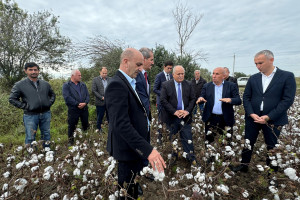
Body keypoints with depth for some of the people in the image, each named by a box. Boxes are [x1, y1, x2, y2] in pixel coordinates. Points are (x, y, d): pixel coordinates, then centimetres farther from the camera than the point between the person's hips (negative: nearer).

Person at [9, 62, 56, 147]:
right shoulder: (19, 85, -3)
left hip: (46, 114, 3)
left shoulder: (45, 84, 7)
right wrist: (25, 106, -9)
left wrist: (49, 103, 4)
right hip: (30, 115, -3)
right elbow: (12, 99, -1)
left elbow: (52, 95, 20)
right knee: (30, 138, 4)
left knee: (46, 135, 15)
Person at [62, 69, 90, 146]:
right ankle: (71, 140, 27)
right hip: (73, 110, -4)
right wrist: (77, 104, -18)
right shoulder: (66, 85, -3)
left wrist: (85, 103, -14)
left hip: (84, 109, 4)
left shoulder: (83, 85, 11)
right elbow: (67, 97, -15)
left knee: (85, 124, 15)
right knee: (71, 126, 8)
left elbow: (87, 95, 4)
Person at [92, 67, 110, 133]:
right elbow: (93, 91, -6)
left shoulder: (110, 79, 7)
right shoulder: (95, 80, -1)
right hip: (100, 102, -2)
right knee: (99, 117, 10)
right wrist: (102, 97, -14)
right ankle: (98, 128, 29)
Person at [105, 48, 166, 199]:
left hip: (137, 147, 9)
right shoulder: (116, 85, -20)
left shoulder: (129, 83, 11)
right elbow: (121, 124, -28)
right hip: (129, 149, -9)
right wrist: (147, 150, -30)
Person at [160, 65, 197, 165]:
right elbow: (163, 100, -10)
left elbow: (192, 99, 5)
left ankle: (191, 158, 19)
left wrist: (187, 111, -11)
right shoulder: (166, 85, -3)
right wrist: (174, 111, -16)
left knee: (188, 138, 4)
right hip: (172, 117, -1)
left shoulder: (188, 85, 6)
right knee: (172, 138, 12)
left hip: (185, 116, 2)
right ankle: (174, 157, 29)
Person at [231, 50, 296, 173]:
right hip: (252, 118, 3)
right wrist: (252, 114, -11)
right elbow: (246, 97, 4)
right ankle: (244, 166, 28)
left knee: (272, 146, 11)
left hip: (273, 120, -3)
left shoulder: (287, 76, -4)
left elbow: (288, 100, -11)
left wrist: (268, 117, -17)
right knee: (248, 143, 11)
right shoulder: (253, 78, 6)